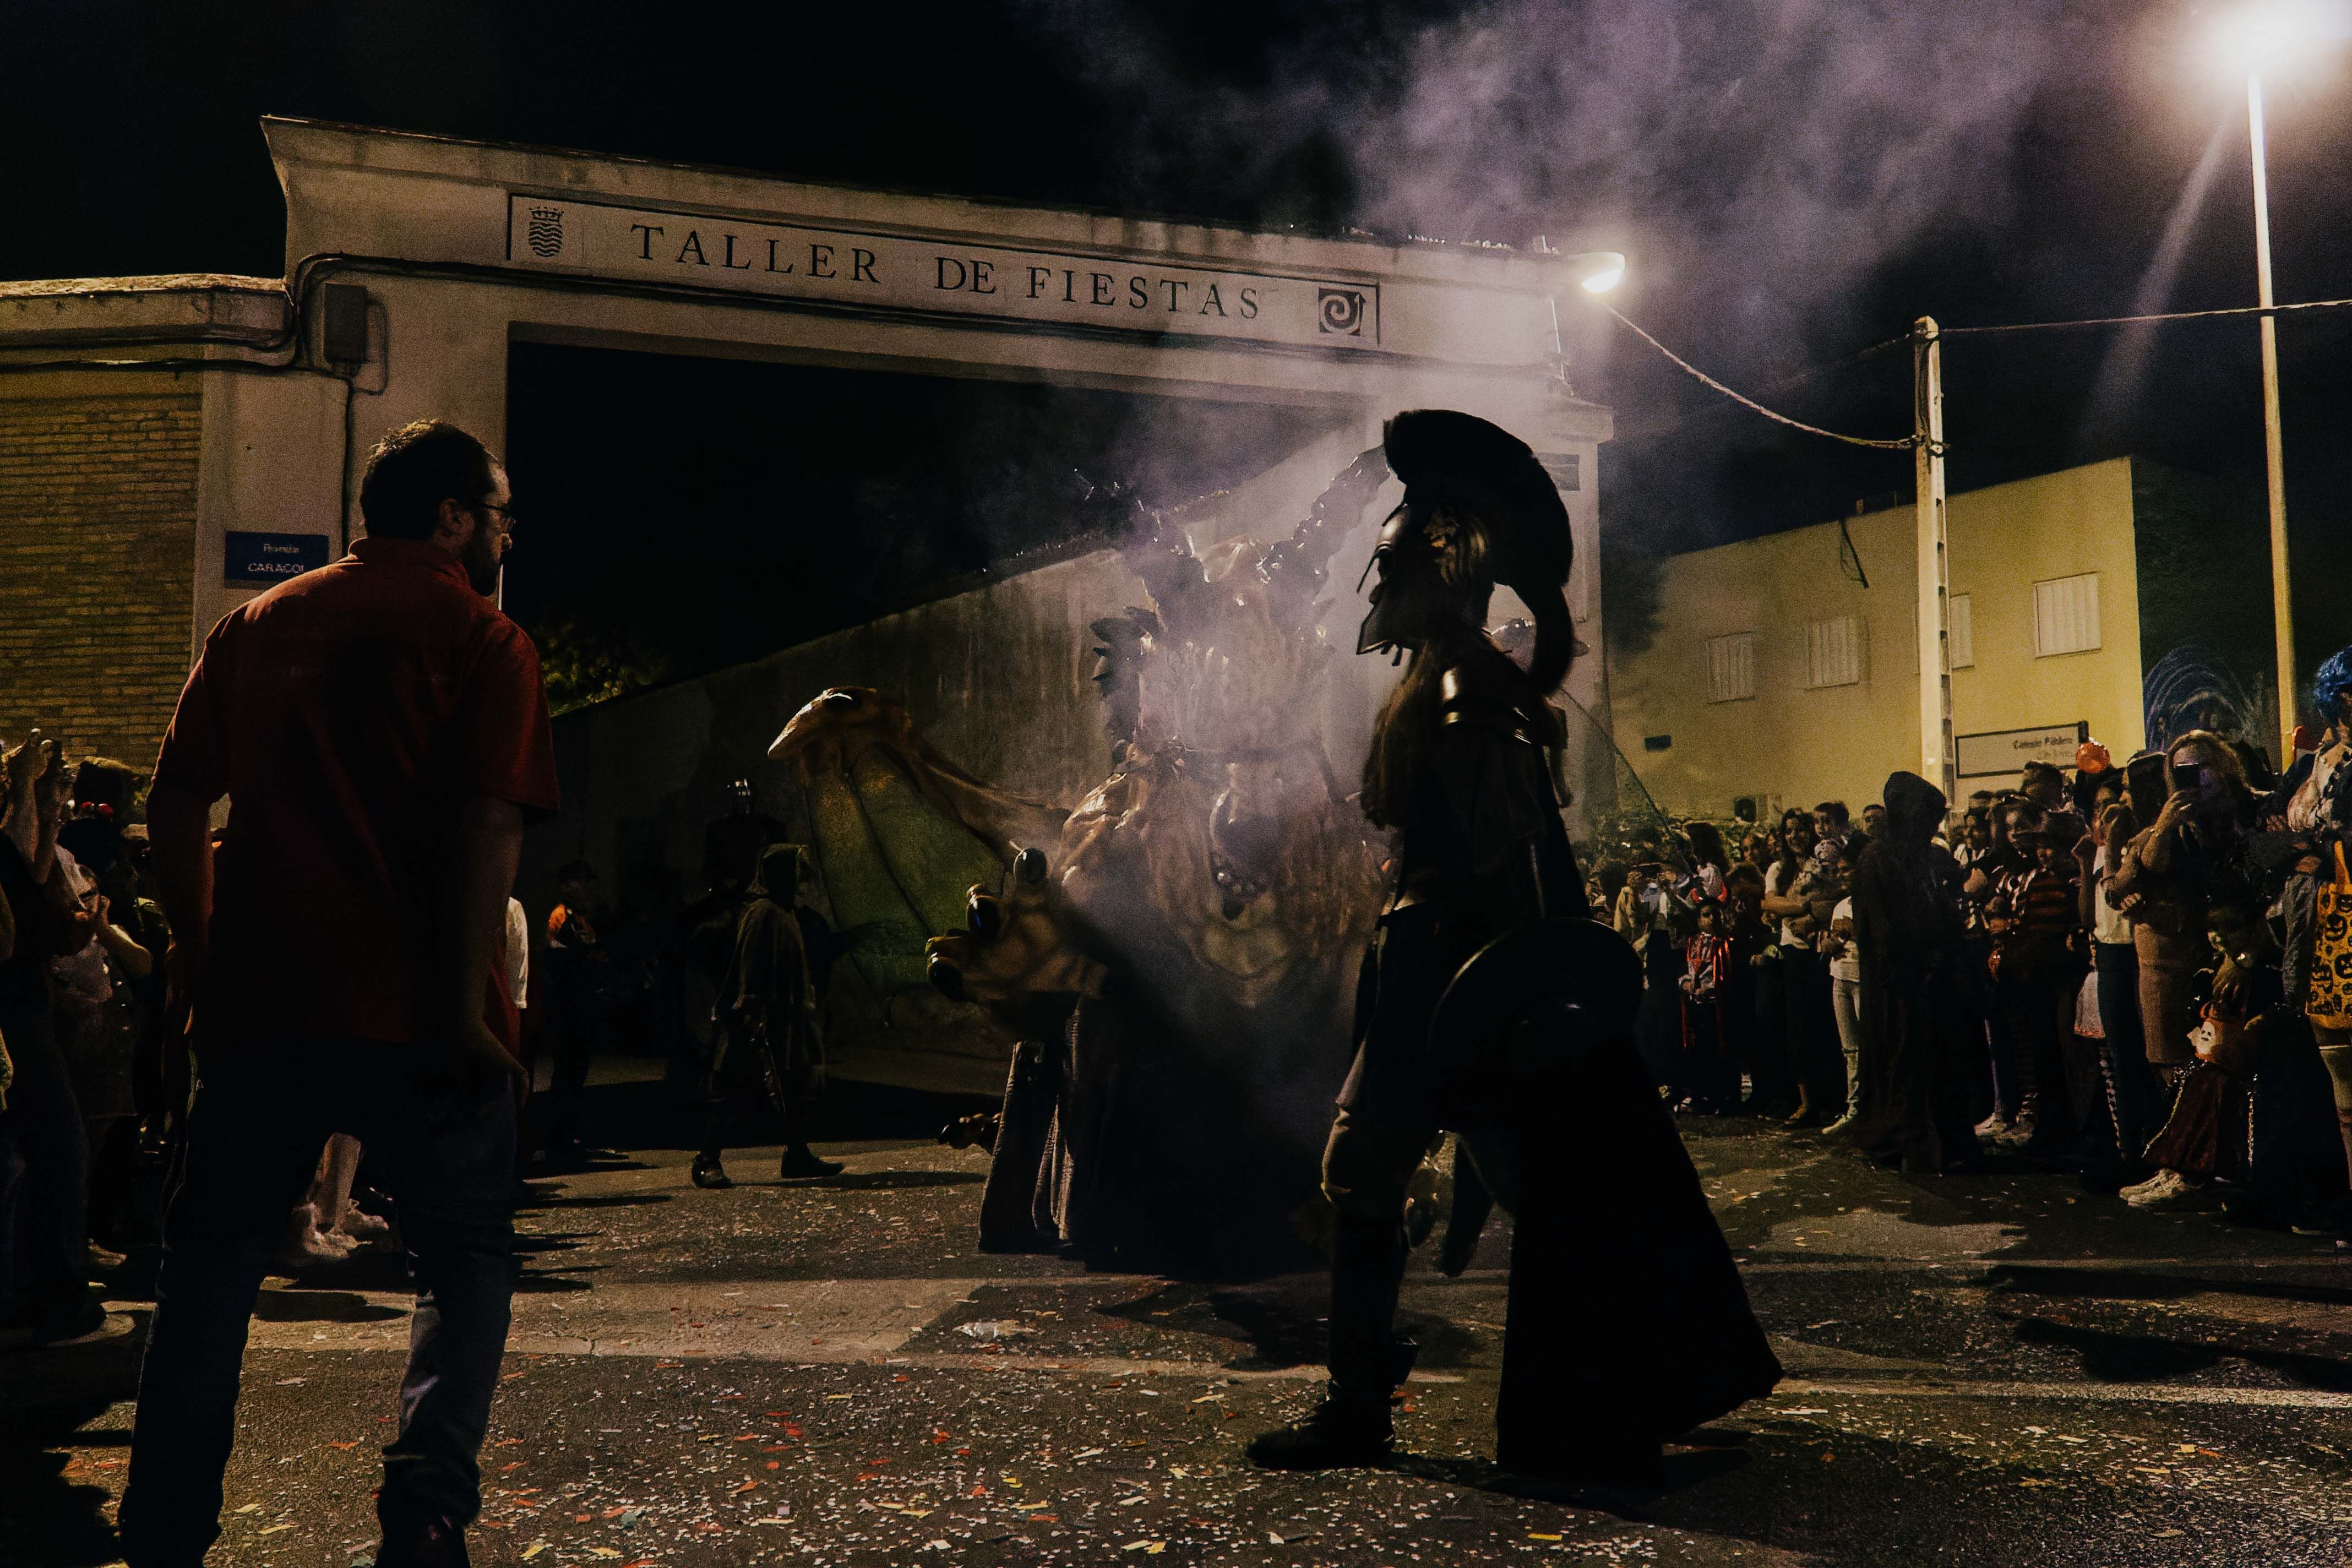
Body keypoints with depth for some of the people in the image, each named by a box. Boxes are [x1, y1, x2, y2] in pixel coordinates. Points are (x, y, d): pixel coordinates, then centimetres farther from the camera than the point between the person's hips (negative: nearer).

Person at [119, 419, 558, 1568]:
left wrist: (199, 958, 22)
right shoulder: (482, 639, -3)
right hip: (410, 1012, -4)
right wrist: (463, 1011, -17)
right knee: (467, 1258, 8)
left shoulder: (256, 625, 14)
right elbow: (486, 827, -15)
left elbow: (173, 806, 14)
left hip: (257, 1000, 5)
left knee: (213, 1260, 16)